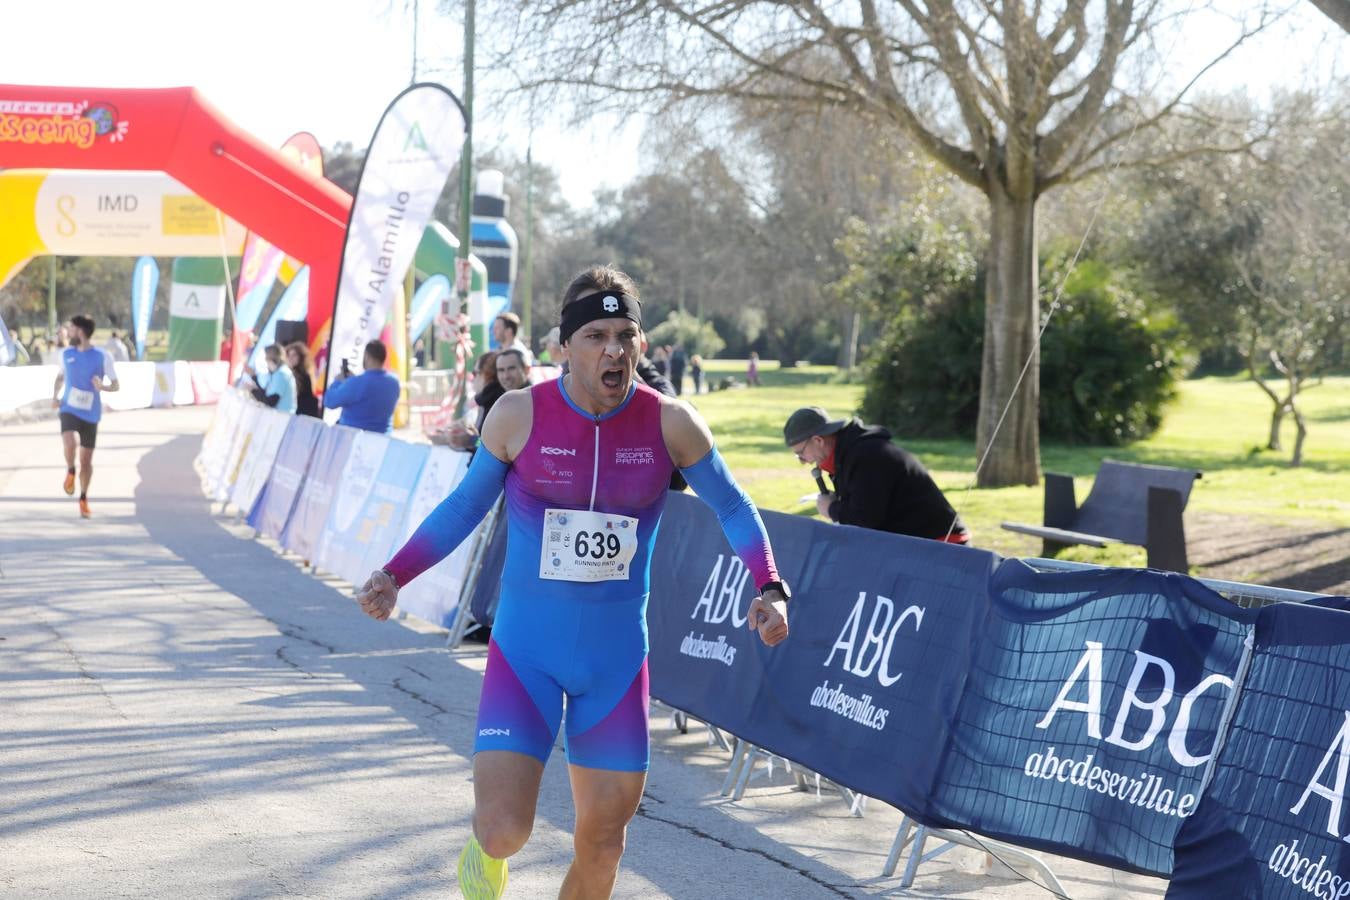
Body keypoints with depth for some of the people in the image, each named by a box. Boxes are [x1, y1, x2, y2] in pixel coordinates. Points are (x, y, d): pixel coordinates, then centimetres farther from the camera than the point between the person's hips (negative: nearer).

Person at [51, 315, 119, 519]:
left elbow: (116, 385, -1)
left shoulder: (102, 357, -6)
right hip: (69, 409, 1)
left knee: (86, 460, 5)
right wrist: (55, 395, 5)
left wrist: (103, 387, -23)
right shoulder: (66, 354, 4)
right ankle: (70, 471, 3)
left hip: (90, 414, -1)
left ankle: (84, 498, 25)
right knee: (69, 443, -28)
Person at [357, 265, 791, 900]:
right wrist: (396, 575, -6)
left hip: (617, 657, 2)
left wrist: (770, 590, -9)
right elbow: (465, 506, 5)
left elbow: (733, 509, 6)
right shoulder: (518, 415, -9)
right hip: (526, 650, -2)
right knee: (504, 829, -16)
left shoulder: (670, 424, -7)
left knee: (601, 848, 8)